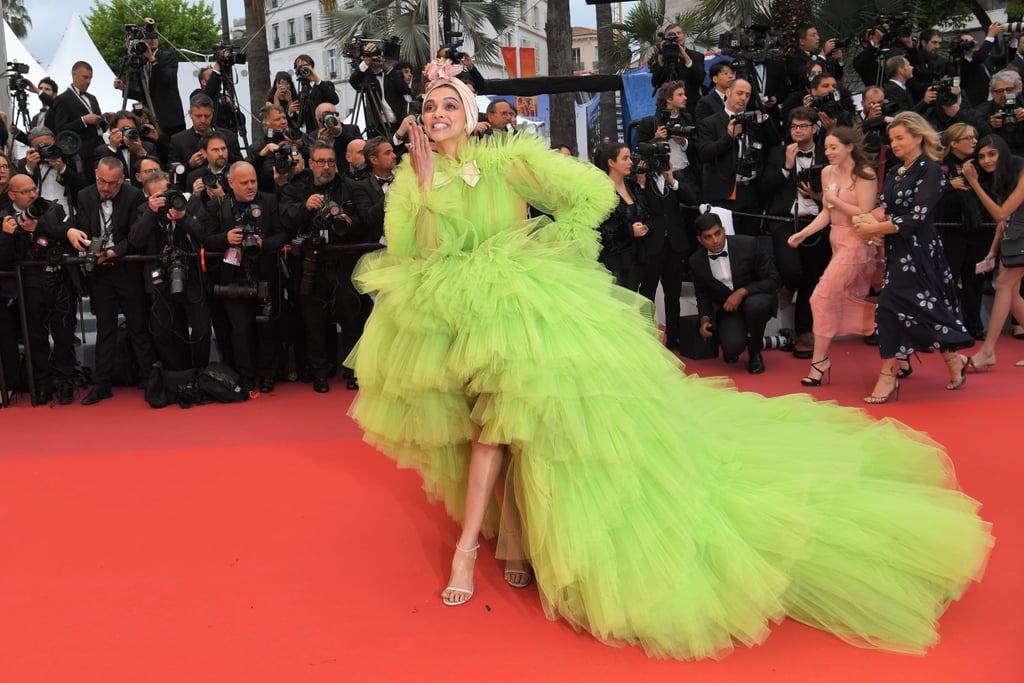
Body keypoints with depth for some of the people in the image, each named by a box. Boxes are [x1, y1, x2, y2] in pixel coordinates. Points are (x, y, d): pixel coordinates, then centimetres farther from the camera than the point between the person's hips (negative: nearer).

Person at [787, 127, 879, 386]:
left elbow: (865, 214, -17)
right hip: (837, 241, 8)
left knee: (823, 297, -12)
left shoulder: (864, 174, -11)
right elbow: (827, 213, 10)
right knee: (855, 300, 13)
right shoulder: (828, 172, 9)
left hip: (855, 243, -8)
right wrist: (803, 234, -1)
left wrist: (834, 199, -13)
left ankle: (820, 361, -5)